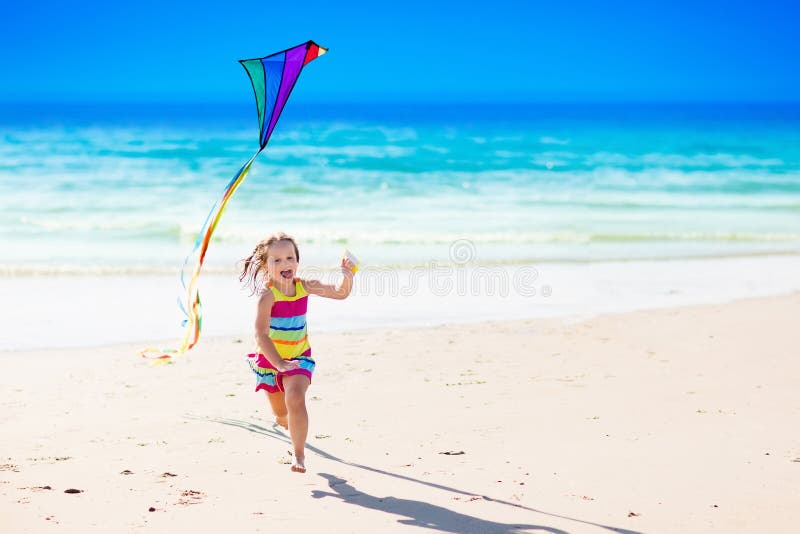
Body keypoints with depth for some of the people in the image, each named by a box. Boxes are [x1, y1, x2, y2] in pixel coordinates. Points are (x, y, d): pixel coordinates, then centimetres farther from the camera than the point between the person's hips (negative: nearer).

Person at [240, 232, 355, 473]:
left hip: (298, 357, 2)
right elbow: (261, 335, -29)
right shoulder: (267, 295, -24)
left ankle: (299, 455, -12)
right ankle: (284, 419, 55)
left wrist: (347, 275, -21)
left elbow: (340, 292, 0)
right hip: (269, 359, -2)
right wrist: (280, 364, -36)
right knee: (281, 412, 15)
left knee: (295, 399, -24)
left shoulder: (304, 286, -9)